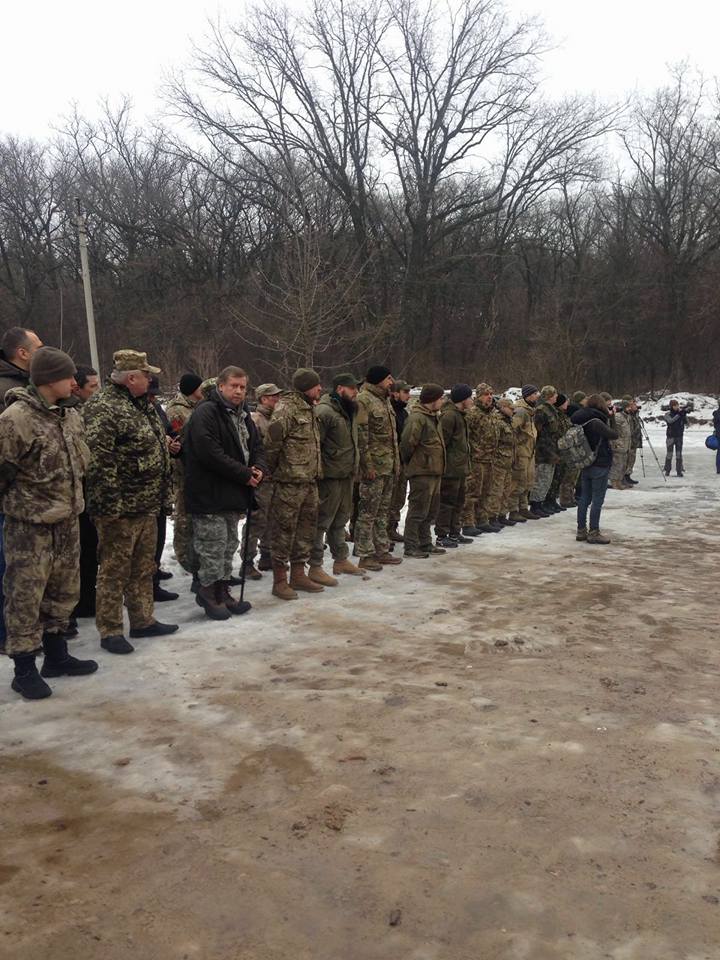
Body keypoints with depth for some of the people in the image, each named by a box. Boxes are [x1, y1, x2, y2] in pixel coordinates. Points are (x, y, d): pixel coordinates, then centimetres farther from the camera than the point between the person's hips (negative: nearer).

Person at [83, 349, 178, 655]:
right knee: (114, 571, 1)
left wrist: (162, 495, 21)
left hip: (147, 505, 9)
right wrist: (111, 504, -23)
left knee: (144, 568, 17)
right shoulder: (102, 408, -15)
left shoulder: (142, 406, 15)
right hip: (120, 508, -9)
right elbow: (97, 460, -22)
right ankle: (110, 631, 12)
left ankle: (143, 620, 29)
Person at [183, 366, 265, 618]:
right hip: (209, 494, -9)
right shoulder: (205, 413, -15)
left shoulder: (242, 415, 14)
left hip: (233, 495, 9)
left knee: (229, 545, 15)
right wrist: (244, 474, -20)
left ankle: (222, 591, 26)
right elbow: (210, 453, -24)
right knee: (213, 547, -4)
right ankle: (208, 592, 11)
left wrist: (259, 468, -5)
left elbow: (256, 446, 18)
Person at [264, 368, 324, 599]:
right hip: (289, 483, -9)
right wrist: (273, 471, -11)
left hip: (309, 481, 9)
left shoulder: (309, 409, 15)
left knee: (306, 528, 14)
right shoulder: (286, 408, -15)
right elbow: (272, 443, -19)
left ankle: (298, 574, 26)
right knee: (285, 530, -1)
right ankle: (279, 581, 7)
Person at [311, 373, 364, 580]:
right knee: (322, 521, -2)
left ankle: (341, 559, 33)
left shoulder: (349, 410, 14)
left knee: (340, 519, 19)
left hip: (346, 475, 9)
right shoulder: (324, 412, -17)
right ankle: (315, 567, 5)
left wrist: (354, 469, 22)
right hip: (330, 477, -9)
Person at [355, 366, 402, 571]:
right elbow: (361, 435, -17)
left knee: (383, 511, 15)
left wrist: (396, 462, 19)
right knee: (368, 512, -3)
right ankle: (365, 556, 3)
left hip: (389, 466, 9)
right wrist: (367, 465, -20)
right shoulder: (363, 400, -12)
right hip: (374, 467, -9)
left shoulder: (385, 400, 18)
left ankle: (382, 551, 23)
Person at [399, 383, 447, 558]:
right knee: (418, 510, -4)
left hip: (434, 471, 10)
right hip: (422, 472, -10)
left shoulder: (433, 417, 16)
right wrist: (408, 462, -8)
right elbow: (407, 442, -23)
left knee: (431, 510, 16)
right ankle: (411, 547, 3)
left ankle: (425, 543, 27)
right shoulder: (417, 418, -17)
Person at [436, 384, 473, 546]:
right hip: (451, 468, -10)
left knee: (459, 501, 16)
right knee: (447, 502, -3)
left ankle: (455, 533, 26)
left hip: (460, 467, 10)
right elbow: (442, 441, -20)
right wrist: (443, 464, -19)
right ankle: (442, 536, 4)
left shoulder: (460, 415, 17)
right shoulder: (449, 415, -17)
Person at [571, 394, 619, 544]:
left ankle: (581, 530, 19)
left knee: (584, 498, 13)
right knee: (597, 501, -1)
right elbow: (614, 435, -16)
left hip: (585, 465, 8)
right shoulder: (596, 422, -20)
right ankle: (594, 533, 3)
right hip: (600, 465, -8)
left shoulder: (581, 421, 4)